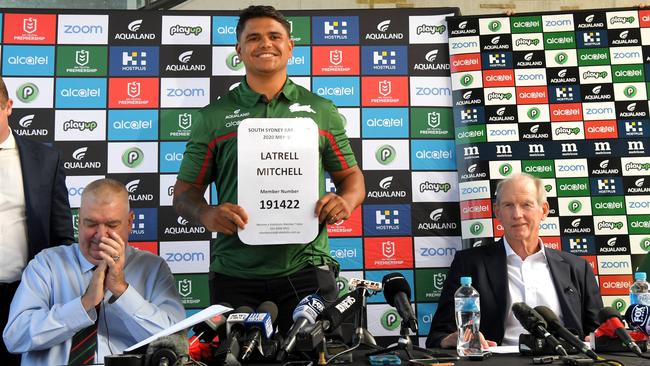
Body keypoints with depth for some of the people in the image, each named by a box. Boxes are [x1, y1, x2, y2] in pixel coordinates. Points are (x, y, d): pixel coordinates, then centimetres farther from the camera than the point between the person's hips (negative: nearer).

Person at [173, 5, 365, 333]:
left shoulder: (321, 110, 10)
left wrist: (346, 201, -8)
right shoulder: (214, 116, 7)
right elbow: (185, 192, 8)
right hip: (234, 274, 0)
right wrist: (208, 215, -13)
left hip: (306, 269, 0)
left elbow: (351, 175, 14)